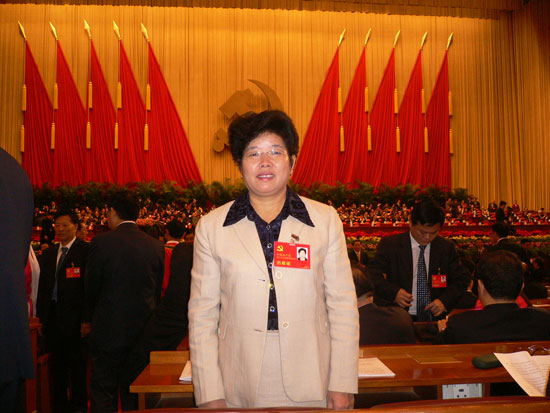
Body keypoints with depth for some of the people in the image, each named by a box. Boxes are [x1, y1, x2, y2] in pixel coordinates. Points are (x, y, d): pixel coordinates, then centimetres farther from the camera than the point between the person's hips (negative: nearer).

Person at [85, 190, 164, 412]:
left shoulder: (101, 242, -11)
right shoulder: (155, 245, -1)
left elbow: (91, 288, -2)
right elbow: (157, 292, 6)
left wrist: (92, 318, 16)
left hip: (109, 332, -3)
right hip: (143, 333, 4)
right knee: (134, 395, 15)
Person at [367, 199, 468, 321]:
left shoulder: (447, 247, 9)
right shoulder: (390, 244, 0)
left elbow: (461, 279, 14)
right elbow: (372, 274, -2)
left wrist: (445, 300, -4)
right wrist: (393, 292, -18)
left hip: (436, 318, 3)